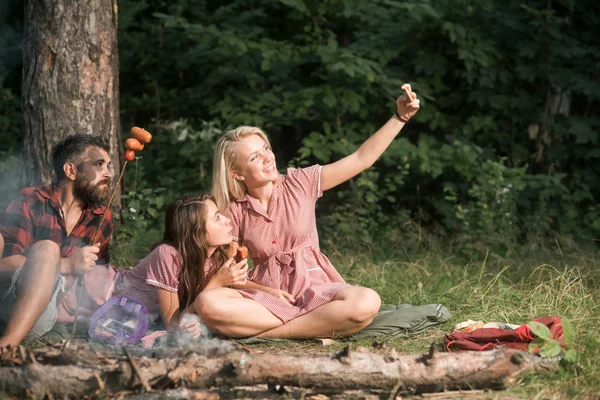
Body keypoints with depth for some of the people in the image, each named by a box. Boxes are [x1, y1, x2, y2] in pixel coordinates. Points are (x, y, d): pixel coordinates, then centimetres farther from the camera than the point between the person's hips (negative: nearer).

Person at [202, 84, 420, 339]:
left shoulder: (300, 183, 3)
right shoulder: (235, 212, 4)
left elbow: (361, 158, 1)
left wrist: (400, 117, -9)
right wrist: (263, 289, -15)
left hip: (313, 287, 0)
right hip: (265, 293, 0)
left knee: (367, 302, -34)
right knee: (208, 303, -33)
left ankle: (265, 332, -23)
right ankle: (313, 326, -25)